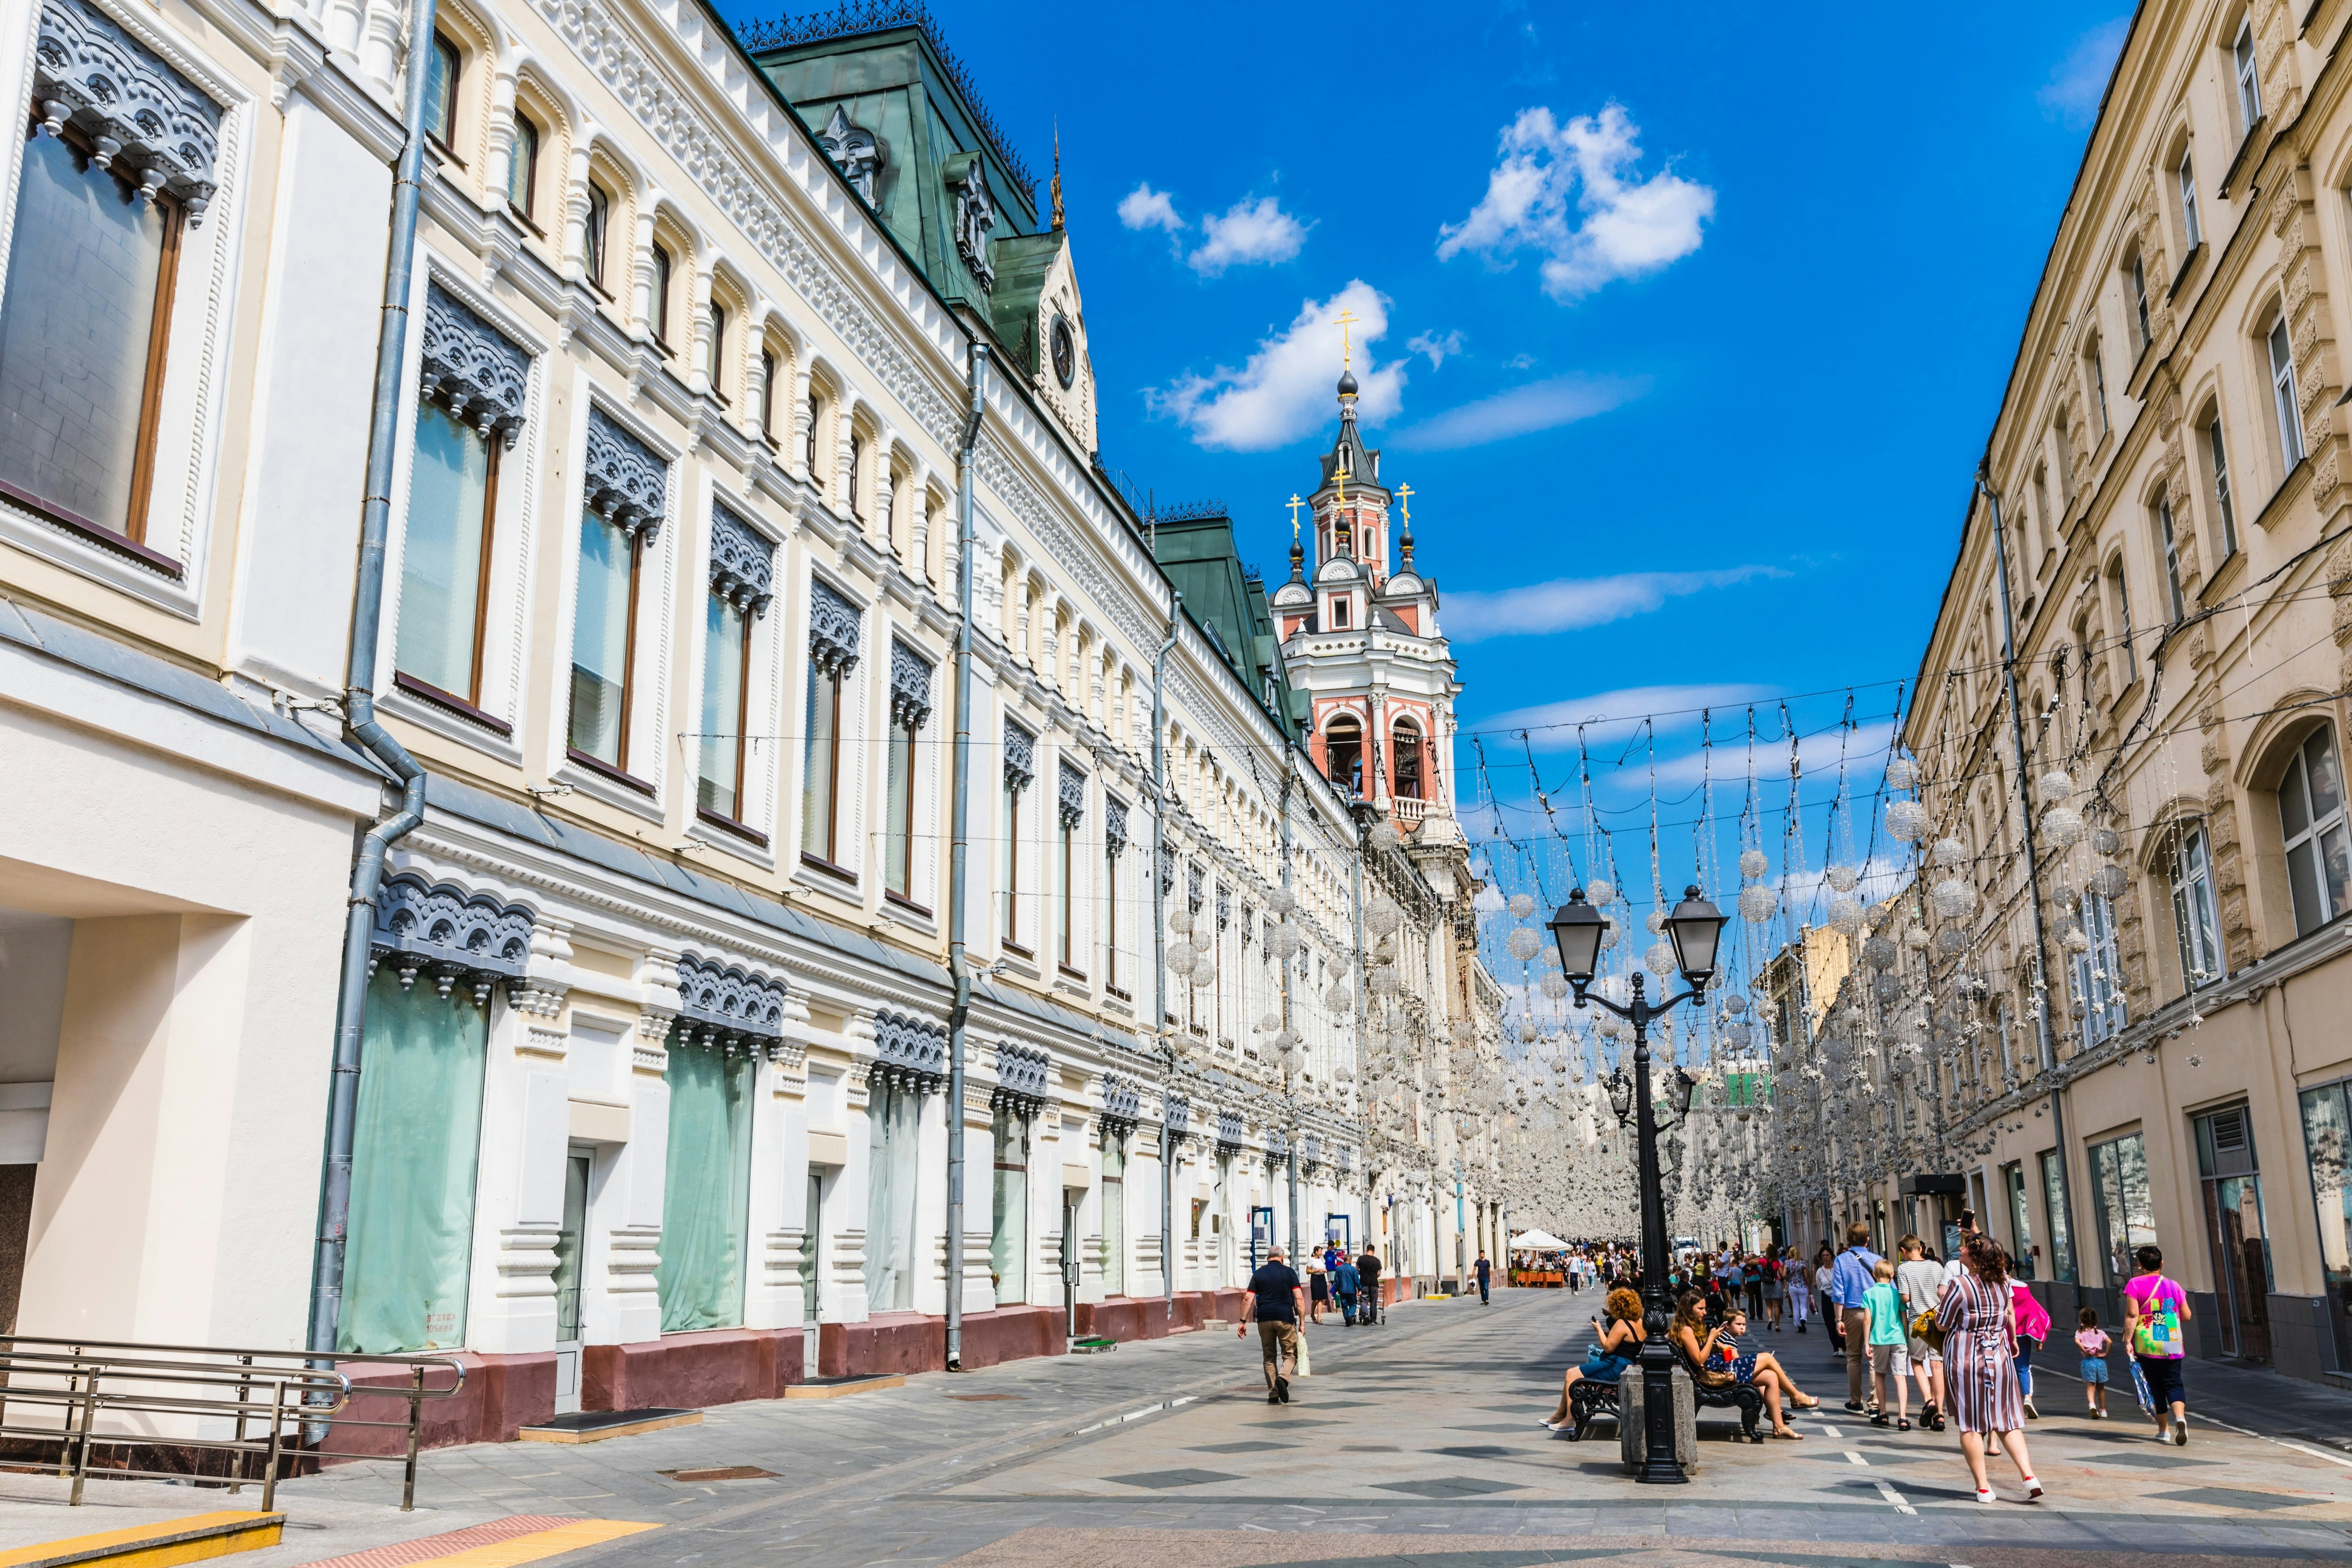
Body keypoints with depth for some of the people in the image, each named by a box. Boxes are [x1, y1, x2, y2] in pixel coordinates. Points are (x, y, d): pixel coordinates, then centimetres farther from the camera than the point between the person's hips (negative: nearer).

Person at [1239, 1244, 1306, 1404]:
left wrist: (1243, 1322, 6)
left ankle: (1273, 1393, 8)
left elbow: (1248, 1299, 2)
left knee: (1269, 1357, 13)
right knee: (1290, 1355, 7)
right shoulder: (1289, 1272, 4)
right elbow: (1299, 1298, -5)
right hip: (1285, 1318, -2)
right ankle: (1282, 1378, -21)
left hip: (1264, 1319, 2)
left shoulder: (1259, 1274, 9)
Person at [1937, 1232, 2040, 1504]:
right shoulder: (2003, 1281, 0)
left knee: (1970, 1425, 4)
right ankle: (2029, 1476, -3)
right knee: (2007, 1422, 11)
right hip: (1999, 1356, 5)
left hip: (1965, 1359, -5)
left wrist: (1942, 1302, 9)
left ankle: (1983, 1487, 5)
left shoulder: (1960, 1285, -17)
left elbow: (1942, 1324, -9)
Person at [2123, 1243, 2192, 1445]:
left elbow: (2132, 1315, -14)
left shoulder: (2136, 1285, -6)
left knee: (2156, 1387, 10)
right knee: (2173, 1383, 5)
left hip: (2147, 1346, -2)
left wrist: (2128, 1340, -11)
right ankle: (2180, 1416, -22)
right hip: (2173, 1345, 2)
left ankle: (2164, 1430, 18)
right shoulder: (2173, 1286, 4)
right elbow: (2187, 1316, 8)